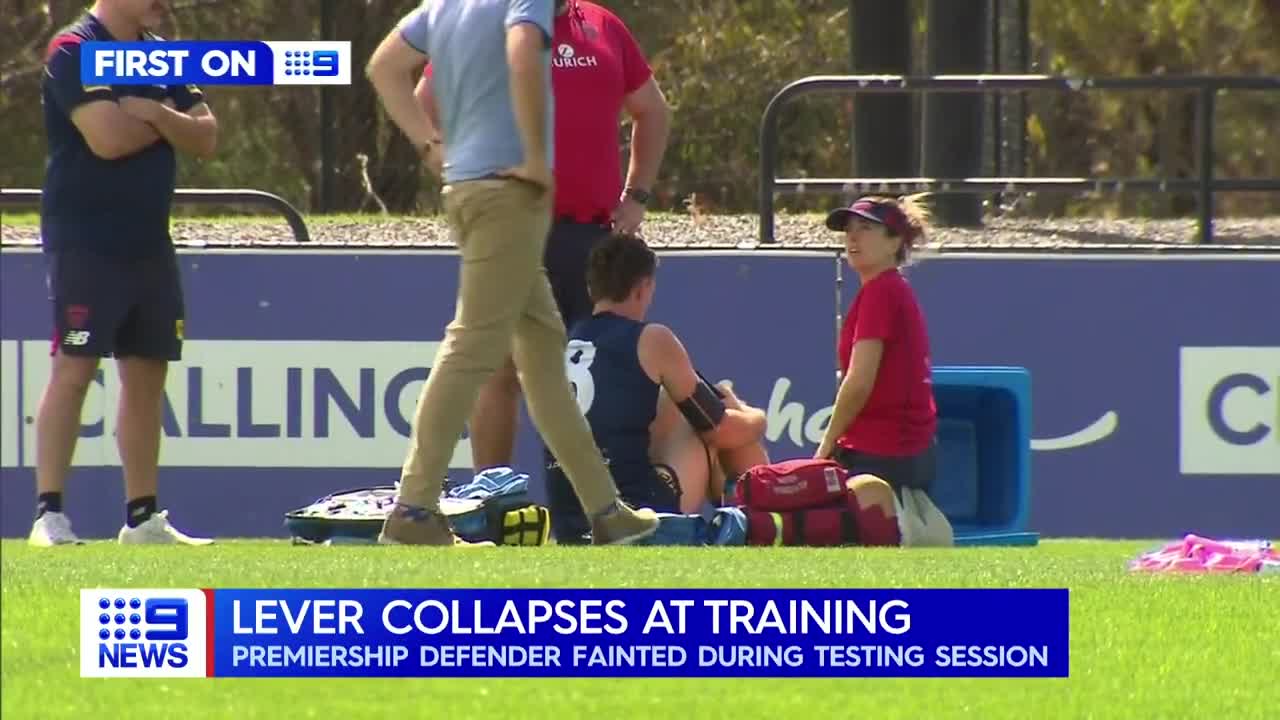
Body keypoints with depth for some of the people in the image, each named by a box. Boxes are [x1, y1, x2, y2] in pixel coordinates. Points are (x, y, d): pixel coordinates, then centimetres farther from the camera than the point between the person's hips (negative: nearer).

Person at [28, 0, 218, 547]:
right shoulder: (74, 51, -10)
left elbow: (205, 139, 8)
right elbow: (107, 137, -22)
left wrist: (157, 115, -12)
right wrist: (168, 122, -4)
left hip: (149, 243, 8)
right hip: (85, 242, -8)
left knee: (147, 374, 8)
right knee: (74, 369, -11)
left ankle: (142, 517, 13)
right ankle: (48, 516, -12)